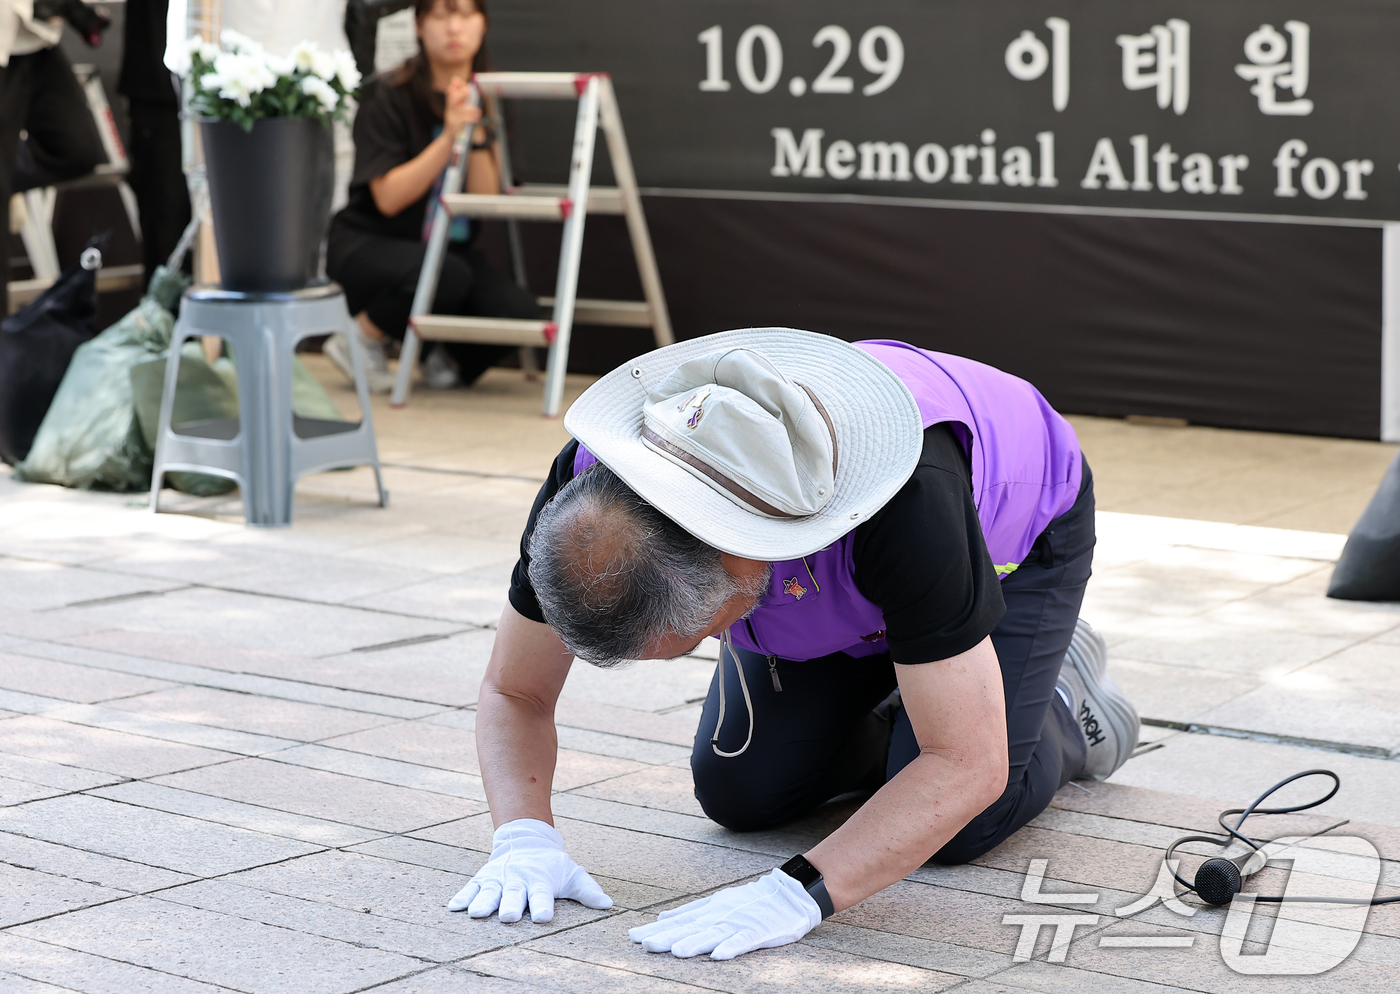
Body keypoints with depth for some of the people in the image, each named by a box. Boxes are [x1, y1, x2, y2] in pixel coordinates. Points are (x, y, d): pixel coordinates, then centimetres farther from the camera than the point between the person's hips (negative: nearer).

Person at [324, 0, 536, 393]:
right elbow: (389, 198, -19)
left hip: (450, 247, 4)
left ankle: (449, 357, 8)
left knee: (519, 312, -24)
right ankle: (358, 341, -8)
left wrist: (476, 134, -22)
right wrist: (448, 136, -26)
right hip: (368, 246, -4)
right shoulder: (388, 97, -12)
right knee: (445, 274, -37)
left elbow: (487, 199, -6)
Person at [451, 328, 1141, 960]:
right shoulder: (589, 484, -34)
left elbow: (967, 766, -44)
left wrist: (797, 894, -53)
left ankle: (1061, 710, 15)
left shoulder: (910, 496, -48)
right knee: (739, 794, -4)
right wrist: (524, 839, -39)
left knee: (956, 828, -17)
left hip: (1016, 526, -4)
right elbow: (513, 691, -20)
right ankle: (894, 716, 23)